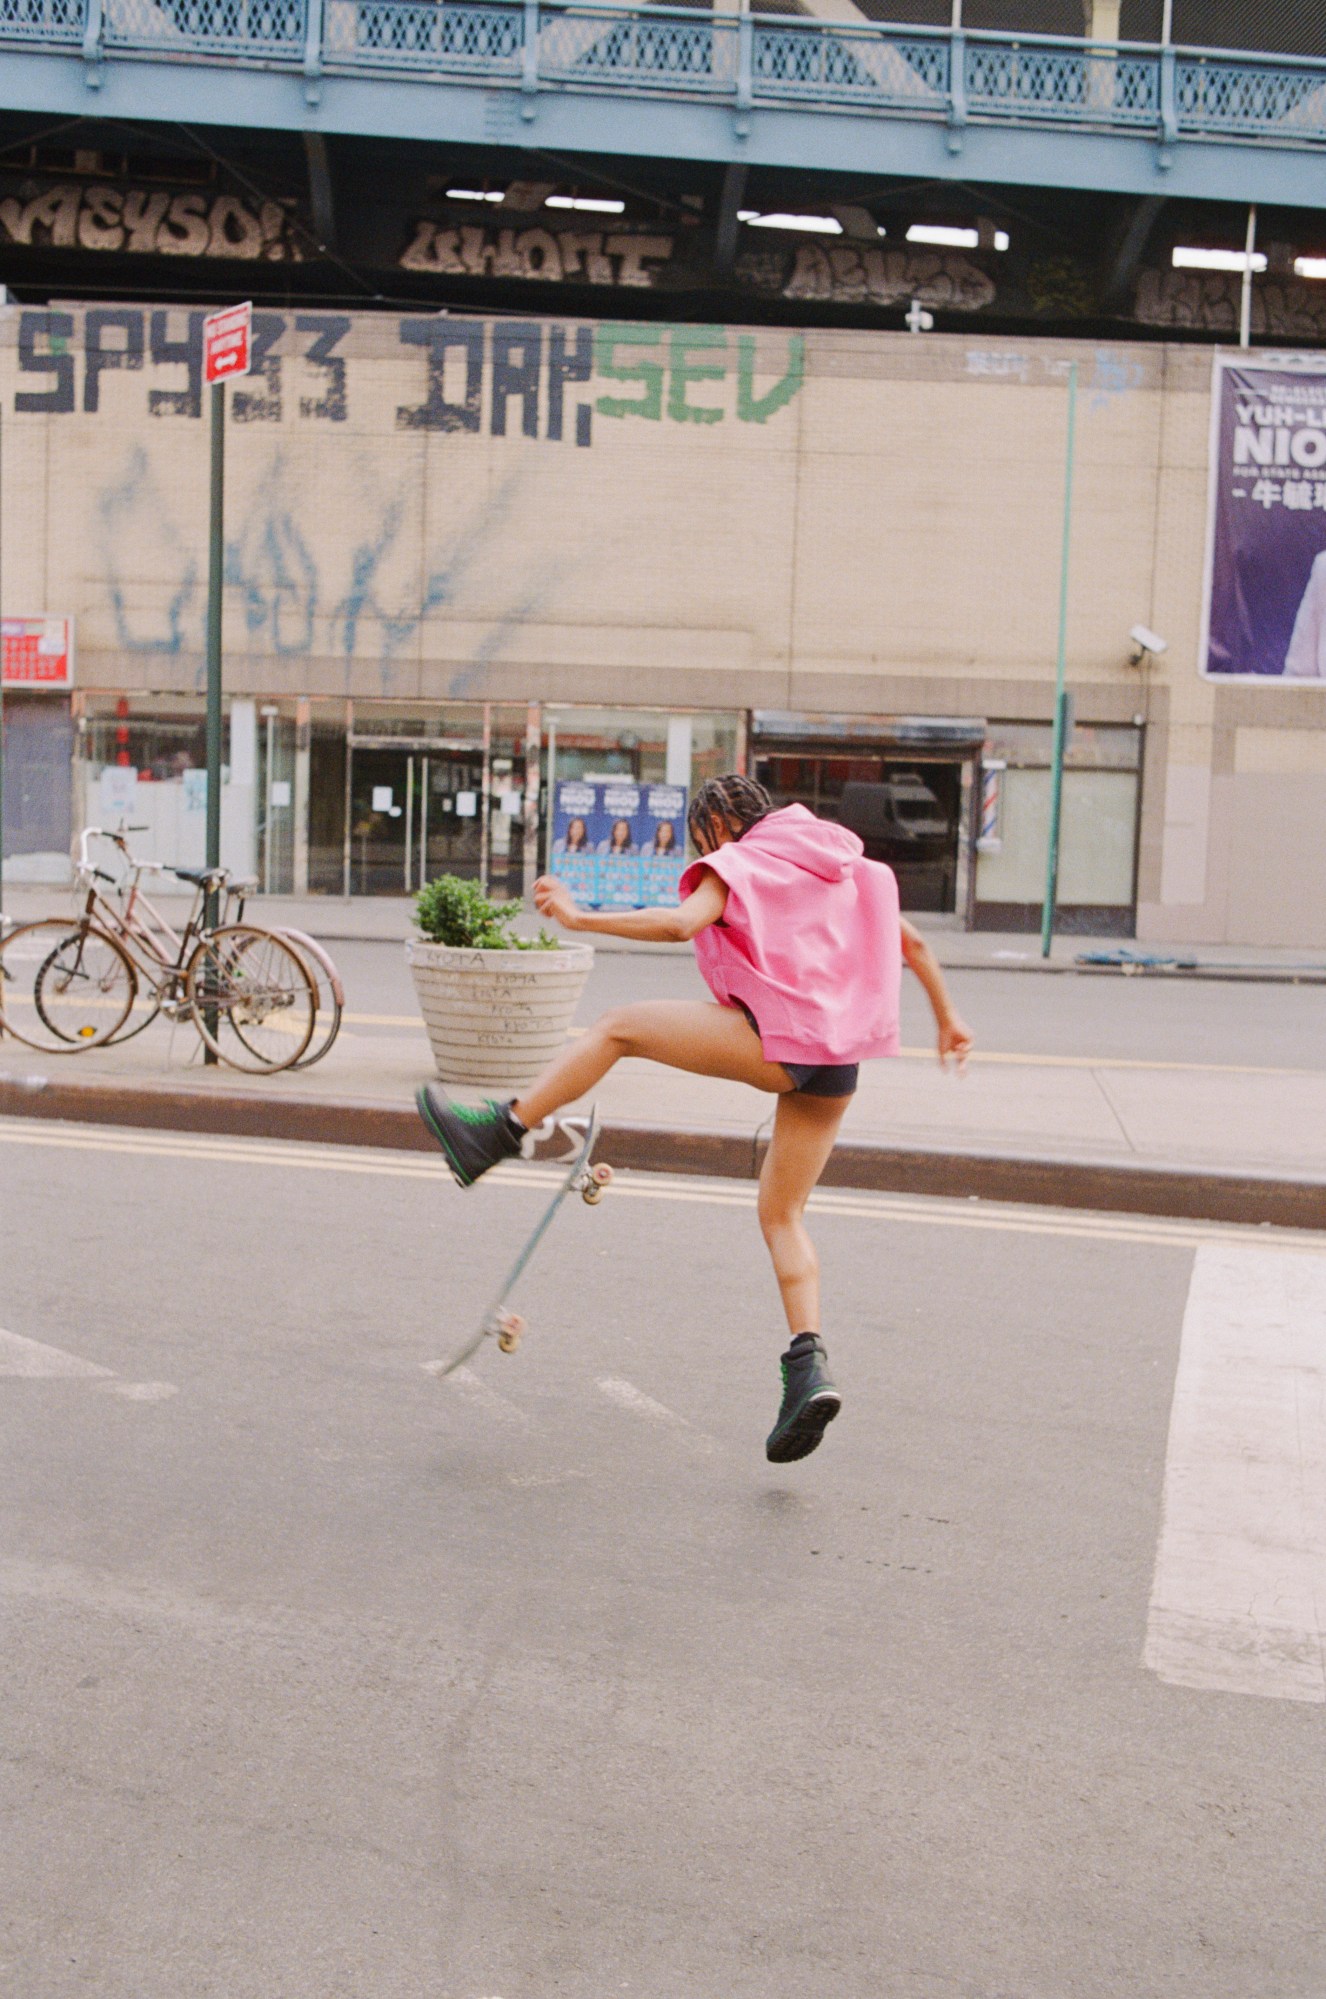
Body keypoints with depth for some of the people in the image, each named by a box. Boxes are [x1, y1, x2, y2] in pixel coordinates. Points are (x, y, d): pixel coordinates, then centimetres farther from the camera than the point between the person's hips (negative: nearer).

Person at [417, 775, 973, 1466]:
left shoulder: (737, 865, 6)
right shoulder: (841, 863, 26)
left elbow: (681, 923, -15)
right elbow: (911, 942, 28)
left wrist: (579, 918, -12)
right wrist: (947, 1017, 38)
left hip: (775, 1042, -7)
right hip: (838, 1061, 7)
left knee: (618, 1027, 5)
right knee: (782, 1215, 13)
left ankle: (495, 1133, 3)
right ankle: (808, 1369, 1)